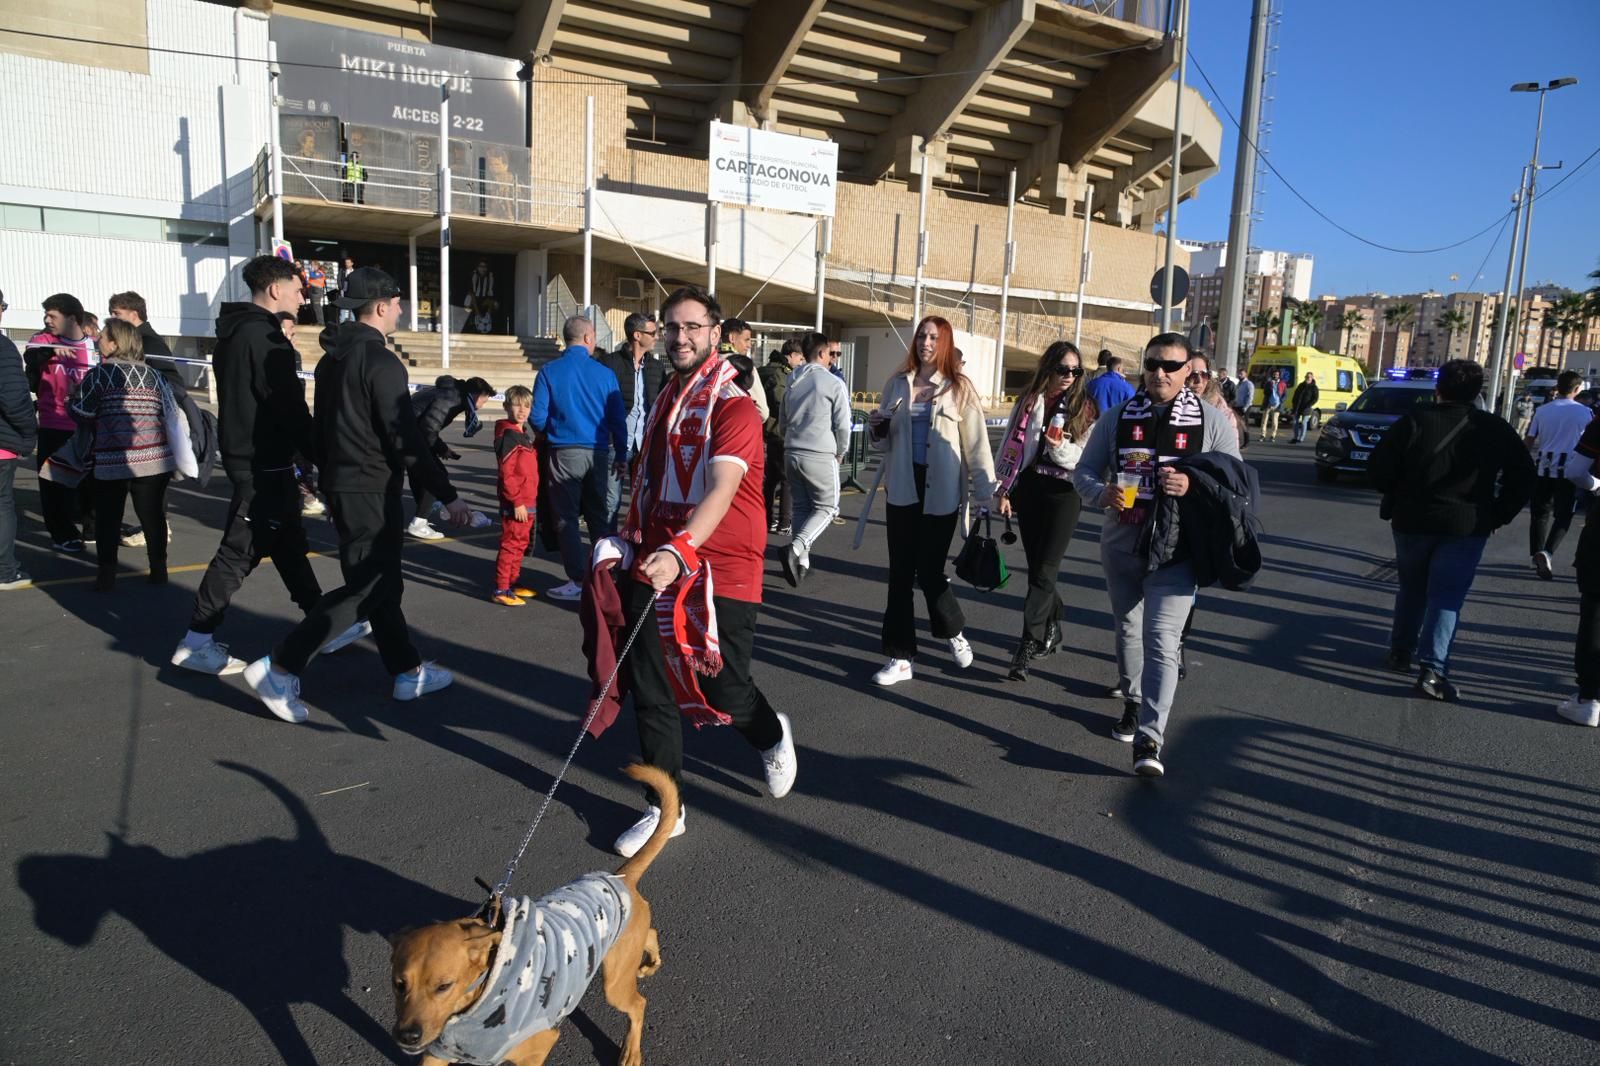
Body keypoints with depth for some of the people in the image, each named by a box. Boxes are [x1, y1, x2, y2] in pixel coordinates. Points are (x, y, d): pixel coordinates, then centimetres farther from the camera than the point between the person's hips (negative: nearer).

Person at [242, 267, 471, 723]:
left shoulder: (332, 358, 13)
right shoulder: (381, 363, -16)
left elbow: (324, 426, 18)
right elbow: (405, 438, -19)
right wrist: (448, 494, -15)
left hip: (341, 485, 10)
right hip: (372, 490, -10)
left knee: (383, 582, 15)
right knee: (366, 589, -5)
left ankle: (408, 671, 24)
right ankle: (279, 668, -6)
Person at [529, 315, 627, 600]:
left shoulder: (549, 372, -5)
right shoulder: (604, 373, -3)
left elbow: (537, 418, -7)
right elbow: (617, 418, -1)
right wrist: (621, 455, 8)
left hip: (564, 453, -2)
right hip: (599, 454, 2)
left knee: (567, 518, 7)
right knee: (599, 518, 13)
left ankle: (579, 581, 7)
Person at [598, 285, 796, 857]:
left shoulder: (734, 407, -12)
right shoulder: (664, 401, 12)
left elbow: (721, 492, -26)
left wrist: (679, 551, -39)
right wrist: (631, 544, 19)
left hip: (722, 574, -6)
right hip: (656, 568, 6)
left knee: (723, 691, 2)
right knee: (651, 691, 5)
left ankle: (773, 735, 38)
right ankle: (664, 809, 22)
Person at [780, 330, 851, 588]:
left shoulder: (791, 382, 11)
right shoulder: (833, 383, -8)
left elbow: (782, 422, 18)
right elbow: (842, 424, -7)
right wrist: (840, 453, 7)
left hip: (792, 453, 6)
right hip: (820, 455, -6)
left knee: (801, 506, 16)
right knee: (826, 508, 5)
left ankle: (802, 561, 14)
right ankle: (797, 548, -17)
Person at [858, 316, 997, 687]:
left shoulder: (959, 388, -3)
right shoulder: (897, 383, 8)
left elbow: (976, 444, -4)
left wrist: (985, 494, -8)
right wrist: (877, 430, -5)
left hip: (941, 492, -3)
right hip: (903, 489, 4)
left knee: (929, 571, 1)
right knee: (900, 573, 5)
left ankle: (954, 632, 31)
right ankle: (900, 657, 14)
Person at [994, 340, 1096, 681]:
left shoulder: (1084, 407, 1)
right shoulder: (1029, 400, 8)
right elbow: (1011, 445, 11)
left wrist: (1060, 448, -20)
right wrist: (1004, 489, 6)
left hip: (1063, 492, -3)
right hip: (1029, 488, 3)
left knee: (1044, 570, -8)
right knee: (1036, 566, 9)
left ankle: (1027, 648, -7)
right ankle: (1052, 629, 30)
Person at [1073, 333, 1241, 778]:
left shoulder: (1213, 421, -2)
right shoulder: (1116, 419, 4)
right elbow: (1084, 471, 6)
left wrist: (1194, 485, -20)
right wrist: (1102, 493, -18)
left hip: (1176, 550, -3)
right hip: (1121, 545, 4)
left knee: (1161, 639, -13)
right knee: (1128, 629, 18)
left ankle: (1149, 740, -14)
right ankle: (1134, 703, 39)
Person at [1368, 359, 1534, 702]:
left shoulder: (1415, 421, -5)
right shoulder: (1494, 429, 0)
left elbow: (1379, 467, -7)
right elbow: (1523, 476, 2)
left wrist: (1395, 500, 8)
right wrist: (1500, 514, 9)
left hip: (1412, 521, 1)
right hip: (1467, 526, 0)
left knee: (1411, 588, 19)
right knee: (1446, 597, -1)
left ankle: (1401, 650, 29)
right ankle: (1433, 669, -11)